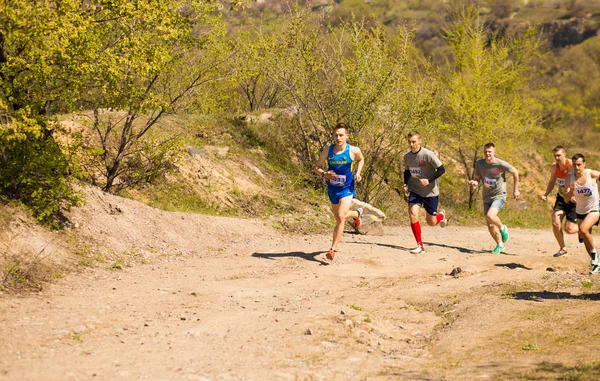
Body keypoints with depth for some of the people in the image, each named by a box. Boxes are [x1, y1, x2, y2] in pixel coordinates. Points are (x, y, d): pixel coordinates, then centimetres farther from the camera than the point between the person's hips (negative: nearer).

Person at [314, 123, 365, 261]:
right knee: (339, 218, 20)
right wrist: (324, 174, -22)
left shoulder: (353, 151, -11)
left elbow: (361, 160, 12)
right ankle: (357, 213, 55)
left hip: (347, 188, -3)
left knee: (341, 216, -21)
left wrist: (358, 173, -5)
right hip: (332, 189, 3)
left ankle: (333, 249, -13)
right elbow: (317, 167, -1)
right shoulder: (327, 150, -10)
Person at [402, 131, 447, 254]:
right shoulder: (407, 156, 0)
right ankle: (420, 245, -7)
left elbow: (441, 170, -13)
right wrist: (405, 184, 1)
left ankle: (441, 215, 44)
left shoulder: (428, 155, -17)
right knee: (412, 215, -18)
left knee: (431, 222, 6)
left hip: (430, 192, -4)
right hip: (415, 190, 4)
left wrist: (429, 180, -25)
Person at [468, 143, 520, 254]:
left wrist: (516, 190, 2)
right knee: (490, 225, 8)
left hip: (499, 196, -5)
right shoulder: (479, 164, -4)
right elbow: (477, 178, 7)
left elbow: (515, 172, -2)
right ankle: (500, 244, 28)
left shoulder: (501, 164, -16)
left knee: (490, 216, -28)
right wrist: (474, 182, -19)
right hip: (487, 197, 5)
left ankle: (502, 228, 3)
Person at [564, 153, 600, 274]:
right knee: (586, 242, 11)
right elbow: (566, 199, -13)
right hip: (580, 211, 4)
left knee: (583, 229, -29)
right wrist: (571, 191, -33)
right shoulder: (570, 177, -12)